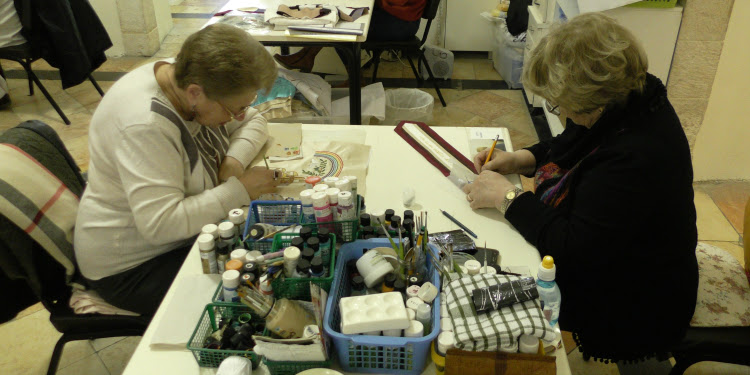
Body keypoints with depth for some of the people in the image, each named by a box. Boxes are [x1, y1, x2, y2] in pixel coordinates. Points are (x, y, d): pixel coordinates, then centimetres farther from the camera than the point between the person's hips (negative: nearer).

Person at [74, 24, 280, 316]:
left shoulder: (191, 78, -9)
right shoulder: (145, 125, -33)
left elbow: (253, 122, 4)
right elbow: (161, 225, -37)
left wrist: (235, 160, -17)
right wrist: (240, 189, -30)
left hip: (185, 230, 8)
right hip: (133, 268, -8)